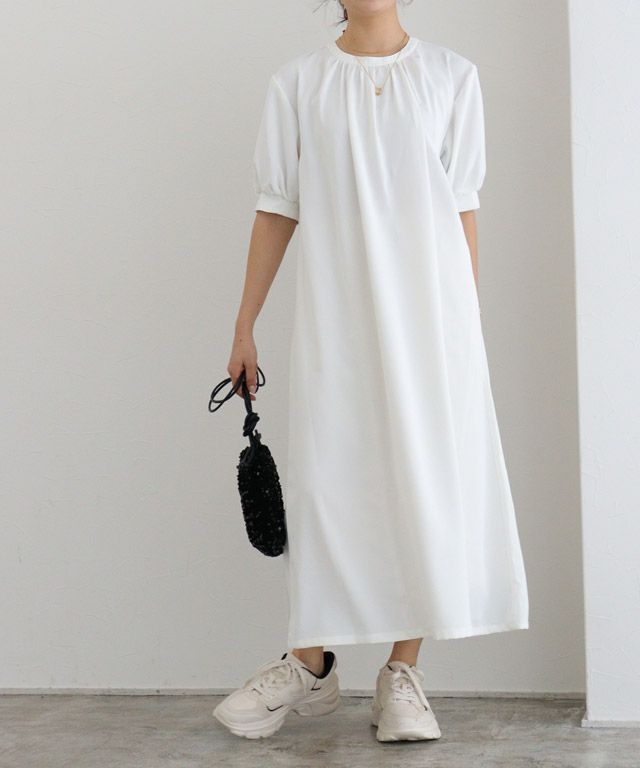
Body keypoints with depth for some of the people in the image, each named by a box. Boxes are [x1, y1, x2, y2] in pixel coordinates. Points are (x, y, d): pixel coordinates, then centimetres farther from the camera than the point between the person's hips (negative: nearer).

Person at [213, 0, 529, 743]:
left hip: (428, 313, 0)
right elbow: (277, 210, 8)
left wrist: (467, 329, 1)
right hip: (334, 315, 0)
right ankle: (310, 665, 14)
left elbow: (463, 212, 5)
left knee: (429, 482, 0)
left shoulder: (451, 76, 6)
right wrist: (244, 327, 6)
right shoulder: (298, 81, 7)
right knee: (323, 479, 1)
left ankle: (402, 674, 9)